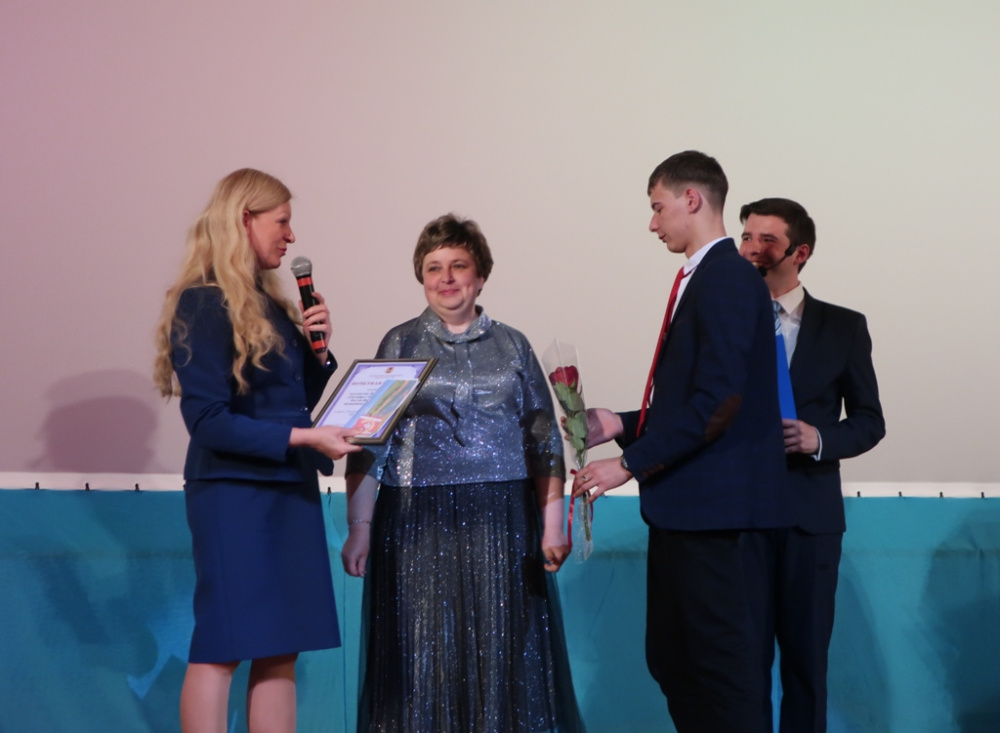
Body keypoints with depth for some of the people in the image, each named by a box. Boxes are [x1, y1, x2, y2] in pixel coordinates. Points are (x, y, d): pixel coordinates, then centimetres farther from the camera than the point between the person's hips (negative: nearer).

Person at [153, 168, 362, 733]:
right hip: (233, 491, -8)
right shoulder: (203, 305, -10)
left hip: (290, 490, 8)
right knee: (221, 646, -6)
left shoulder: (269, 304, 14)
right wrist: (302, 438, -19)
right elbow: (207, 420, -16)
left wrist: (318, 344, 2)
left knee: (281, 648, 6)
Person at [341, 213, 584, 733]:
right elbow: (367, 445, 3)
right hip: (418, 523, -1)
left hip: (500, 522, 1)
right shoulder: (400, 345, 7)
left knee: (499, 648, 2)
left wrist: (552, 525, -1)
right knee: (425, 649, 1)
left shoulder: (511, 346, 9)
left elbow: (544, 440, 7)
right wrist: (359, 528, -5)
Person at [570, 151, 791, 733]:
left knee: (717, 662, -4)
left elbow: (717, 400, -21)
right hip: (682, 506, 10)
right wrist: (623, 424, 11)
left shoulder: (726, 278, -13)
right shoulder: (704, 277, 16)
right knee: (670, 658, 14)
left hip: (706, 505, -10)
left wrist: (631, 463, -18)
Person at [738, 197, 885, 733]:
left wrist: (821, 439, -12)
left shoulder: (844, 327, 4)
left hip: (811, 512, 0)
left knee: (807, 655, 6)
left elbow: (869, 420, 5)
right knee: (746, 653, 1)